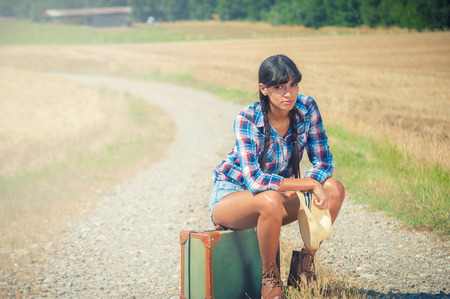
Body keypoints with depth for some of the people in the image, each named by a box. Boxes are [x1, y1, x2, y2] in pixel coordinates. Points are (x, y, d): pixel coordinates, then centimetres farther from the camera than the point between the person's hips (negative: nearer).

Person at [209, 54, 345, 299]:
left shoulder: (306, 108, -12)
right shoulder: (247, 120, -25)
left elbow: (323, 162, -7)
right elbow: (254, 180, -33)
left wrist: (294, 189, -26)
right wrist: (308, 183, -35)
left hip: (278, 194, 5)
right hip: (230, 195, -5)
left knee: (334, 189, -18)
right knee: (270, 201, -39)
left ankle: (305, 261, -3)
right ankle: (269, 278, -17)